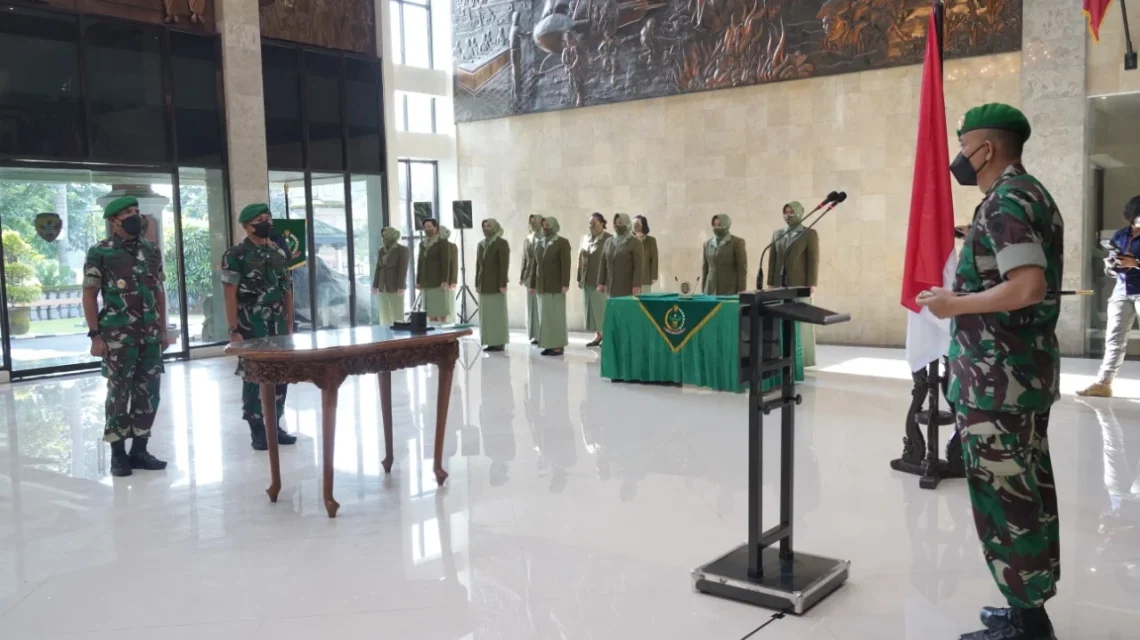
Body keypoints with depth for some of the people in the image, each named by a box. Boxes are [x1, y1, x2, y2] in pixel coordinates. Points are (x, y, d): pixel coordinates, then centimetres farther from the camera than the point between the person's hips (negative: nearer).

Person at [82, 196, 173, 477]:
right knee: (119, 394, 2)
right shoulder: (99, 253, -5)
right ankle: (118, 453, 12)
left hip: (150, 335, 5)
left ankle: (139, 449, 17)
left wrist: (163, 330, 11)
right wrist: (95, 335, -11)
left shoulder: (151, 251, 9)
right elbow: (89, 296, -5)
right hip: (118, 337, -5)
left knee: (148, 393, 7)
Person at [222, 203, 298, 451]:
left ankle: (275, 424, 19)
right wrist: (234, 330, -14)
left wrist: (290, 324, 9)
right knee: (254, 377, 1)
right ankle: (257, 430, 10)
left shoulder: (280, 253, 10)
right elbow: (230, 295, -10)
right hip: (251, 328, -5)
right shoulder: (235, 255, -7)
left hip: (278, 327, 5)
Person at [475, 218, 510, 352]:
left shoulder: (502, 243, -8)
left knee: (498, 313, -3)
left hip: (496, 284, -7)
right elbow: (478, 265, 13)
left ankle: (499, 342, 2)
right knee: (486, 314, 5)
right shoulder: (481, 244, 12)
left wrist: (503, 285, -19)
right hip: (484, 284, 7)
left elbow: (505, 265, -13)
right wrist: (477, 284, 10)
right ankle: (490, 342, 9)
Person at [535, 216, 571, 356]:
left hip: (556, 285, -6)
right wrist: (533, 284, 9)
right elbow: (535, 265, 12)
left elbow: (566, 264, -12)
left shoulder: (562, 242, -6)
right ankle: (548, 344, 9)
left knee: (557, 315, -2)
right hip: (542, 286, 6)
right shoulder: (540, 243, 12)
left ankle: (558, 345, 2)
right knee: (544, 315, 4)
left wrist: (565, 284, -18)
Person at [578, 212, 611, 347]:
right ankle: (598, 335, 19)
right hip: (587, 280, 6)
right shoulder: (585, 238, 10)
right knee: (591, 308, 9)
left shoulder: (609, 239, -8)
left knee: (602, 307, -2)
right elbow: (580, 259, 12)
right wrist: (580, 278, 8)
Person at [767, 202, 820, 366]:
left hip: (800, 284, -5)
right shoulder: (777, 234, 11)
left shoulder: (810, 234, -3)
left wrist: (811, 284, -14)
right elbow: (772, 260, 10)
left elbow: (813, 260, -8)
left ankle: (803, 358, 3)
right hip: (780, 284, 5)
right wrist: (770, 283, 5)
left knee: (801, 320, -2)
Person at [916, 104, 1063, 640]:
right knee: (1028, 491, 15)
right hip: (1026, 367, 10)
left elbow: (1027, 287, -27)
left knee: (1003, 495, -3)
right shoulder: (1030, 193, 15)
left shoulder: (1006, 200, -16)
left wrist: (953, 304, -17)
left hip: (998, 375, -10)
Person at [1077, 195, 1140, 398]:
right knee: (1114, 338, 3)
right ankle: (1103, 383, 4)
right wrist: (1110, 266, -6)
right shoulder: (1120, 236, 10)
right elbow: (1111, 272, 15)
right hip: (1121, 292, 4)